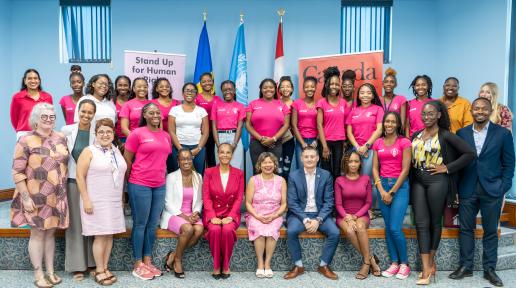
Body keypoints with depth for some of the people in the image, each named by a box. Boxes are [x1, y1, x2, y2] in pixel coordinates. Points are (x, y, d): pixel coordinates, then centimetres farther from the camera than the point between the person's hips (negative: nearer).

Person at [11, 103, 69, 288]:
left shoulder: (61, 139, 7)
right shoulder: (26, 141, -9)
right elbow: (17, 172, -12)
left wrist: (63, 190, 11)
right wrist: (25, 197, -15)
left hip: (57, 197, 5)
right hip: (35, 197, -5)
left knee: (50, 233, 13)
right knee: (37, 234, 4)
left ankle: (50, 271, 24)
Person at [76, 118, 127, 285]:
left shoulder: (117, 151, 11)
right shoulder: (89, 151, -7)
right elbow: (80, 176, -11)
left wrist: (121, 198, 16)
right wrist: (86, 200, -16)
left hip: (114, 201, 6)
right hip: (96, 201, -5)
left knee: (109, 235, 9)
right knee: (100, 236, -2)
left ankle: (105, 268, 20)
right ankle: (99, 270, 11)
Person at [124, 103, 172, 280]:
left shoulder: (166, 136, 11)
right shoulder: (137, 133, -5)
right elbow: (127, 160, -2)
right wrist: (132, 181, 4)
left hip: (160, 186, 5)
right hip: (140, 185, -5)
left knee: (153, 225, 10)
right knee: (140, 224, 2)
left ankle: (147, 261, 21)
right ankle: (138, 264, 13)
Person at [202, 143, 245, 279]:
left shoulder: (239, 173, 5)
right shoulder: (209, 172, 4)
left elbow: (239, 198, -1)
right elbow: (206, 197, -2)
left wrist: (230, 217, -14)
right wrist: (213, 217, -15)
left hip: (231, 213, 0)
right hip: (213, 213, 0)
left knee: (228, 230, -31)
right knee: (215, 230, -31)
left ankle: (226, 266, -11)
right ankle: (216, 266, -12)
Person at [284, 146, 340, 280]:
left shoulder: (326, 175, 1)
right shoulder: (293, 176, -1)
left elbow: (329, 202, -2)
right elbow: (292, 202, -5)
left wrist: (318, 220, -16)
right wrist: (305, 219, -18)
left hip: (320, 214, 1)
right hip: (300, 214, -1)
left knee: (335, 233, -23)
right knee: (291, 231, -30)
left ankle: (324, 265, -1)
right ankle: (298, 266, -9)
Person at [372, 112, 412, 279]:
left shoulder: (404, 142, -4)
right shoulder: (378, 143, 8)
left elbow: (405, 170, -8)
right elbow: (375, 168, 6)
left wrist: (392, 192, -9)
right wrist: (382, 191, -5)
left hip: (400, 186, -4)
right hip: (383, 185, 4)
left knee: (395, 228, -10)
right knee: (388, 227, 6)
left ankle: (404, 264, 9)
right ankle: (394, 263, 16)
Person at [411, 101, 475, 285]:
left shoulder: (445, 135, -4)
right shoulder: (416, 135, 11)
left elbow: (469, 153, -8)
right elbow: (410, 156, 19)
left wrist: (447, 168, -10)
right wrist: (413, 170, 3)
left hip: (437, 182, -4)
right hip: (417, 182, 4)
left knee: (435, 222, 8)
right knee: (421, 223, -2)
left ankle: (431, 261, 23)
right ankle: (426, 269, 1)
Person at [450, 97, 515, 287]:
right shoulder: (461, 133, 5)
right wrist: (456, 188, 0)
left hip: (492, 191, -1)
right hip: (467, 190, 1)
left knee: (491, 231, 8)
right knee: (466, 229, 7)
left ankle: (489, 269, 20)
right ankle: (466, 266, 18)